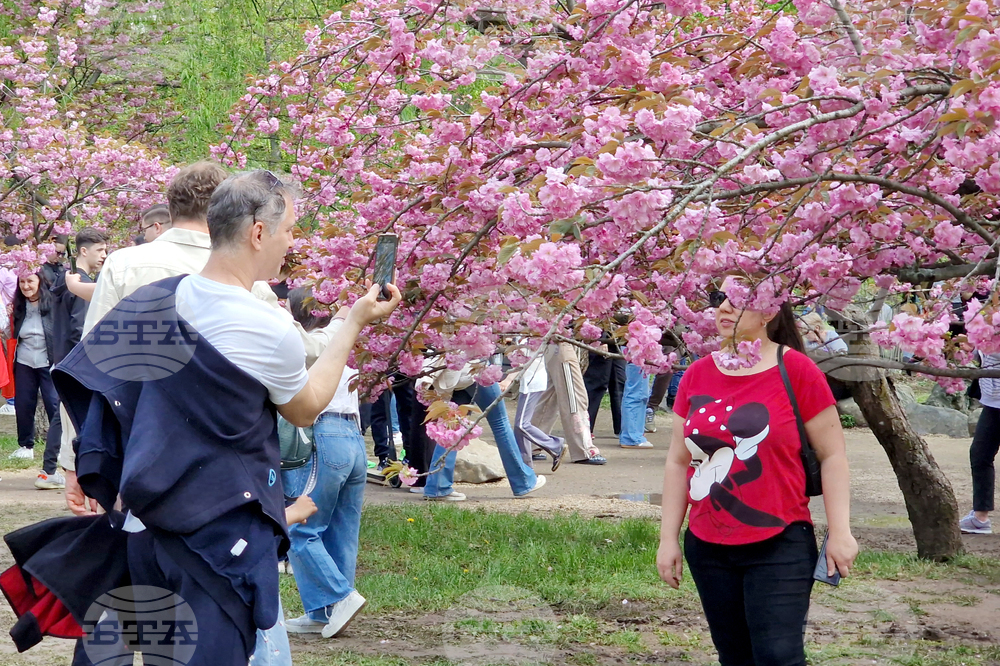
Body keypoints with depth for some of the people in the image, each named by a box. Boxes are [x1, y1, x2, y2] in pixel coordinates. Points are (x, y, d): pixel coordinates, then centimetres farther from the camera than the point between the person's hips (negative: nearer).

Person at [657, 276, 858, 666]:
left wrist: (839, 532, -10)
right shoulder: (697, 375, 6)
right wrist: (668, 539, 8)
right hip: (708, 549, 5)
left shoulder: (796, 370, -7)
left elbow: (832, 455, -4)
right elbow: (678, 462, 11)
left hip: (781, 548, -5)